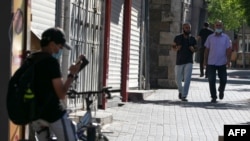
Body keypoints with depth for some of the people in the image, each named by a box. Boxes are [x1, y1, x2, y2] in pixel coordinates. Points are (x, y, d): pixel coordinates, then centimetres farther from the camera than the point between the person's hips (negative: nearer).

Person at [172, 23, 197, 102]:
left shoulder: (192, 39, 4)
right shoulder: (178, 38, 1)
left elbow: (195, 48, 12)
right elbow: (173, 47, 10)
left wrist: (193, 49, -11)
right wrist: (176, 48, -13)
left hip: (188, 62, -1)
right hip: (179, 62, 1)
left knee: (187, 79, -13)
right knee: (178, 79, 9)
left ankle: (184, 96, -11)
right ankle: (180, 91, 37)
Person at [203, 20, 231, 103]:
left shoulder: (226, 38, 2)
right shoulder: (210, 37, 5)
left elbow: (228, 50, 0)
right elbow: (207, 50, 8)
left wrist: (228, 60, -10)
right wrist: (205, 61, 4)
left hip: (222, 63, 0)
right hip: (211, 63, 0)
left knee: (223, 80, 4)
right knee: (211, 81, -2)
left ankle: (221, 90, 34)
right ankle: (213, 97, 7)